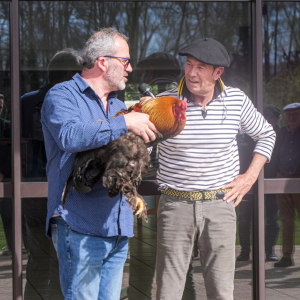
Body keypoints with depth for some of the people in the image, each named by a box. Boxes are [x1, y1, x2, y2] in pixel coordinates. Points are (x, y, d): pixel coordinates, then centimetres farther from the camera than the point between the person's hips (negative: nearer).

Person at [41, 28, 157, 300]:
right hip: (80, 228, -8)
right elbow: (70, 136, -25)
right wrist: (125, 123, -22)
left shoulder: (118, 105, 22)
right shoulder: (62, 96, -3)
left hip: (118, 229, 8)